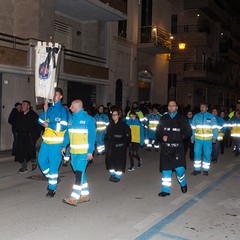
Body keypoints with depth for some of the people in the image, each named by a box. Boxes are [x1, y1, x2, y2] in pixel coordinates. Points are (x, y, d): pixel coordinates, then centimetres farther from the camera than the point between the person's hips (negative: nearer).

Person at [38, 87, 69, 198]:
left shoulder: (63, 110, -9)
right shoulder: (49, 108, 10)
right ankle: (52, 178, 32)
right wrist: (45, 111, -6)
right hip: (46, 140, 7)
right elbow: (41, 121, 9)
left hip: (56, 142, -6)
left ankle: (52, 188, 10)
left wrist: (48, 124, -10)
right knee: (41, 160, 11)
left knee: (53, 164, -2)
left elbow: (62, 127, -17)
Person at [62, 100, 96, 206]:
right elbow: (67, 133, 16)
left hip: (84, 152, -7)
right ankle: (85, 195, 24)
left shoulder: (88, 119, -8)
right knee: (80, 173, 13)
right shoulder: (71, 118, 10)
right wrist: (64, 146, 7)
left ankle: (74, 198, -12)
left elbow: (92, 136, -11)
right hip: (73, 151, 7)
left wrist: (90, 151, -15)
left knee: (79, 173, -11)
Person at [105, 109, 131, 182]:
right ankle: (112, 174, 22)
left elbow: (128, 135, -6)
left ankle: (118, 176, 9)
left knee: (119, 161, -2)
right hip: (111, 147, 5)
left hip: (120, 147, -5)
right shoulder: (110, 125, 12)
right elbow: (107, 135, 19)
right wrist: (107, 143, 10)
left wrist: (125, 144, -9)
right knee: (109, 160, 5)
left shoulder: (123, 125, -6)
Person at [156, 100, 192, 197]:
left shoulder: (182, 119, 5)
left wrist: (181, 137, -9)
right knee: (165, 169, 3)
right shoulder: (163, 118, 10)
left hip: (177, 147, -2)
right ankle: (165, 190, 12)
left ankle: (183, 184, 25)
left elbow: (188, 131, 6)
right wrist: (162, 137, -7)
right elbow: (158, 132, 12)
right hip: (165, 147, 2)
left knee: (179, 167, -6)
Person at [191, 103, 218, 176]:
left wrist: (214, 137, -5)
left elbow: (214, 128, 1)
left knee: (207, 154, 3)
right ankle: (197, 169, 10)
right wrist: (192, 137, 2)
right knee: (197, 154, -1)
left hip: (208, 139, -1)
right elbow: (193, 128, 7)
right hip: (198, 139, 1)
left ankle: (206, 170, 15)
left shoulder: (211, 117, 0)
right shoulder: (196, 116, 4)